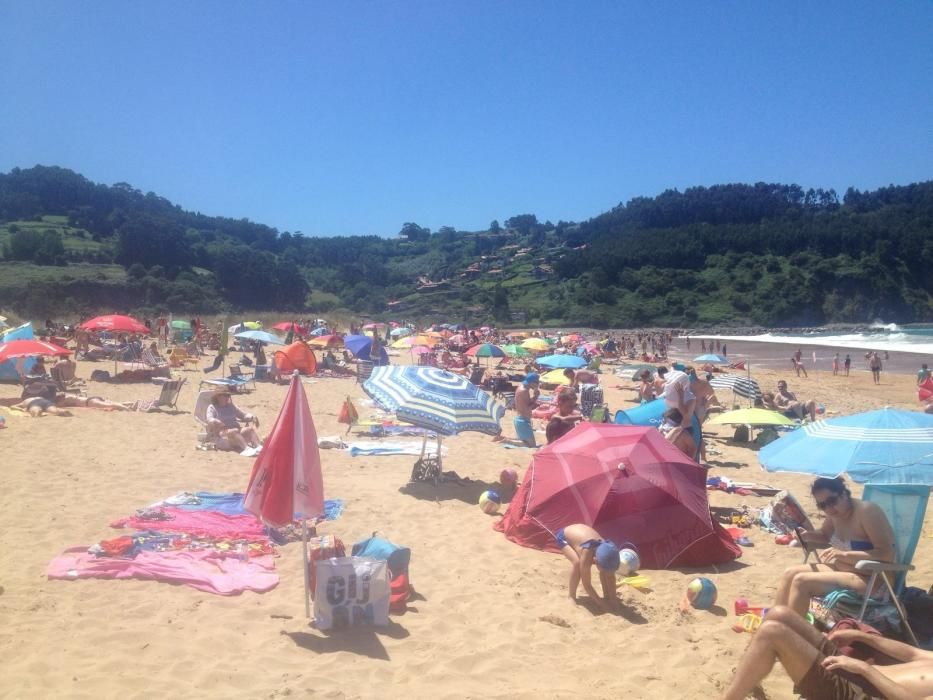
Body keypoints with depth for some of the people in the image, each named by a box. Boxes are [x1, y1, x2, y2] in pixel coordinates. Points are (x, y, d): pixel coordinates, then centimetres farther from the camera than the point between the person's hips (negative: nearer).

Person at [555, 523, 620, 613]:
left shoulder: (605, 552, -26)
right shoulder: (586, 555, -41)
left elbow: (611, 577, -11)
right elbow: (586, 585, -31)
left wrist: (613, 598, -13)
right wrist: (601, 603, -28)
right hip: (563, 536, -6)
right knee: (577, 563, -32)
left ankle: (606, 595, 6)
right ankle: (572, 597, -16)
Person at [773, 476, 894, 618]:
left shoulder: (866, 511, -20)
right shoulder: (835, 512, 4)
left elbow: (887, 554, -26)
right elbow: (824, 536, 24)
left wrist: (844, 554, -31)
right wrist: (806, 536, 2)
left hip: (872, 580, -9)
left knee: (801, 581, -20)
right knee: (789, 573, 0)